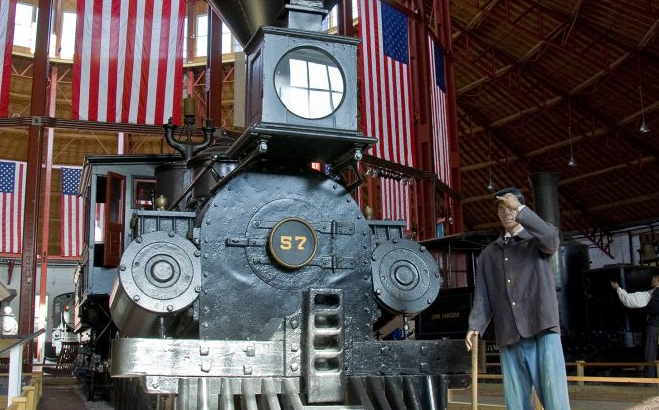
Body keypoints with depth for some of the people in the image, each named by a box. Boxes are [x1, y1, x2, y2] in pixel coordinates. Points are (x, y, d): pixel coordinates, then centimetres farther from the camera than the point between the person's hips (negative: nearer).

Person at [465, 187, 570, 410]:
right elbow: (482, 295, 14)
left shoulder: (536, 242, 11)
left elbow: (551, 239, -15)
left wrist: (520, 209, -15)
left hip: (542, 330, -3)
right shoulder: (489, 253, 20)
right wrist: (475, 326, 0)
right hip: (509, 337, 4)